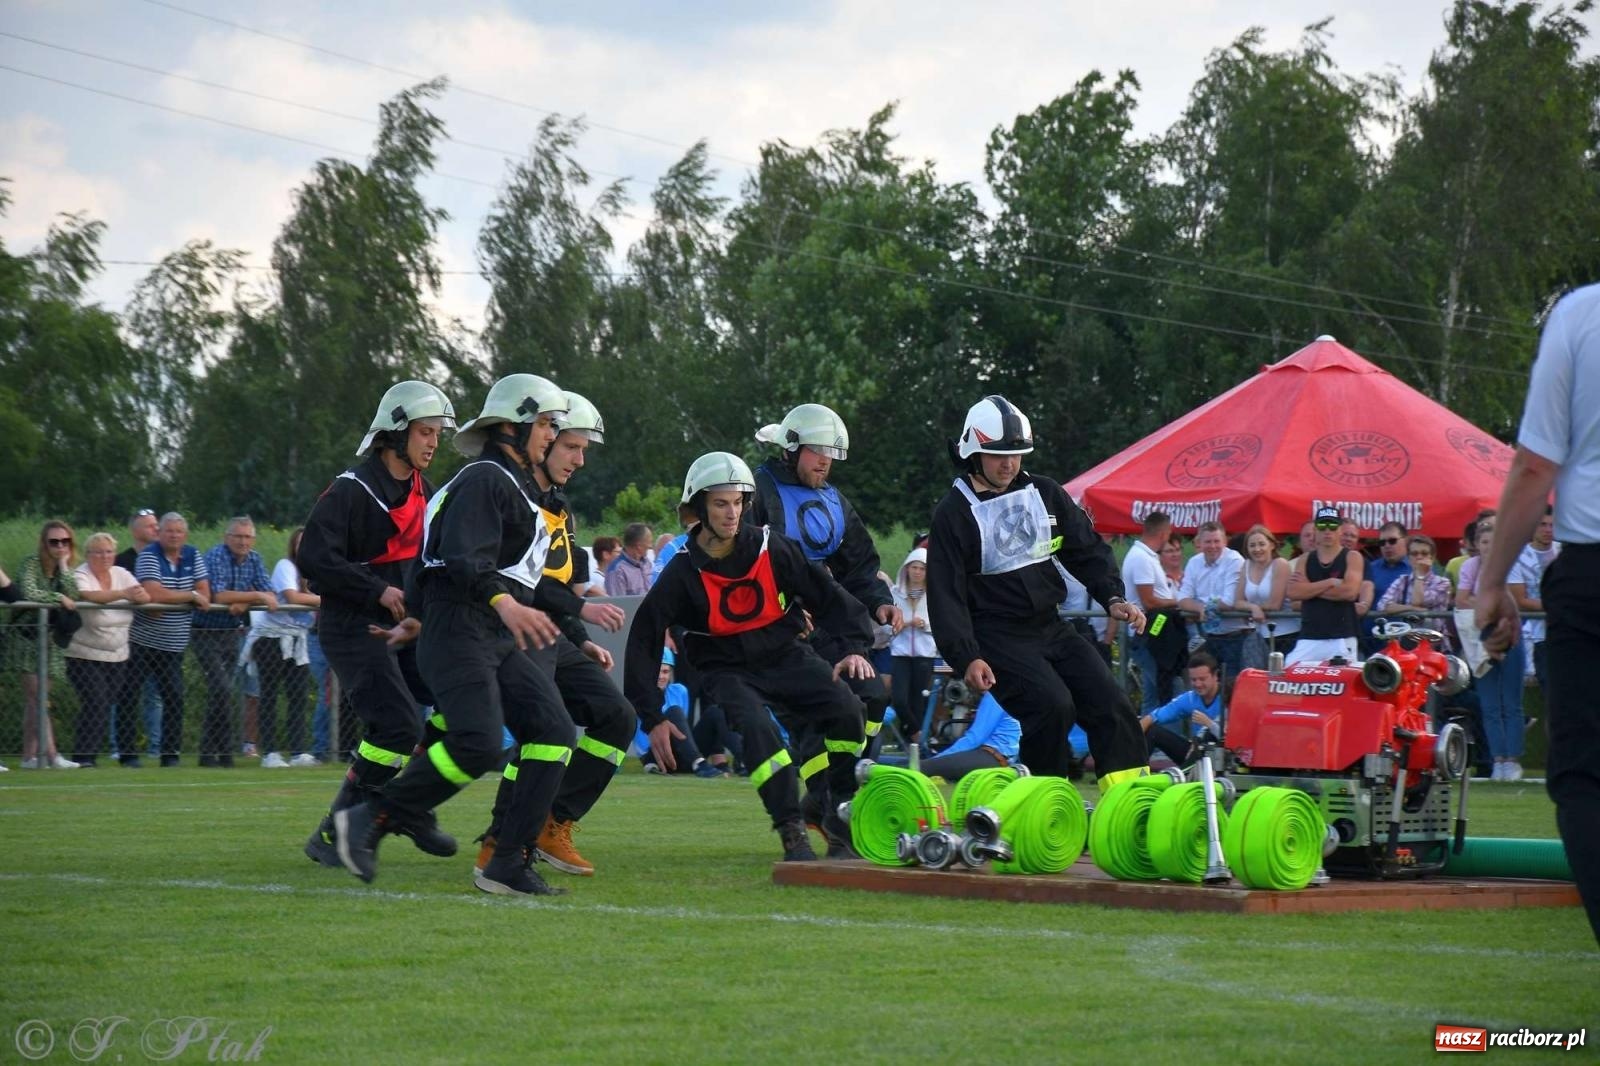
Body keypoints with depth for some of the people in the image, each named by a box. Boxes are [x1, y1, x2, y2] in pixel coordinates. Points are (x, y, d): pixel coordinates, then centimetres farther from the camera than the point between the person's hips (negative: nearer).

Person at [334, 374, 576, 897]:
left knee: (553, 732, -4)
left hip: (499, 638, 10)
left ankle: (509, 863, -5)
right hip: (458, 632, -10)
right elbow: (463, 560, -25)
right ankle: (369, 820, -7)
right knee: (478, 746, -22)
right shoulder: (483, 481, -9)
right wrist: (506, 603, -39)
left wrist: (422, 619, 33)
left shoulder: (516, 485, 24)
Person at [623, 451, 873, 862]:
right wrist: (652, 719, -12)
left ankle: (841, 815, -4)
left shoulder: (771, 548, -6)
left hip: (784, 655, 2)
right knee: (758, 728, -32)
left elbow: (828, 595, 2)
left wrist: (855, 647, -13)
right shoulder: (683, 573, -10)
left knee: (846, 708, -20)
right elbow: (644, 640, -7)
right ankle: (792, 832, -27)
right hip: (728, 669, -2)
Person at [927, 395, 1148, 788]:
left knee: (1112, 706, -8)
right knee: (1053, 706, -26)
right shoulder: (954, 513, -5)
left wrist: (1113, 598, -3)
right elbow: (946, 593, -9)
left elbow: (1088, 550, 15)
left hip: (1050, 627, 6)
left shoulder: (1045, 494, 10)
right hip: (997, 635, -6)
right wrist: (966, 658, -20)